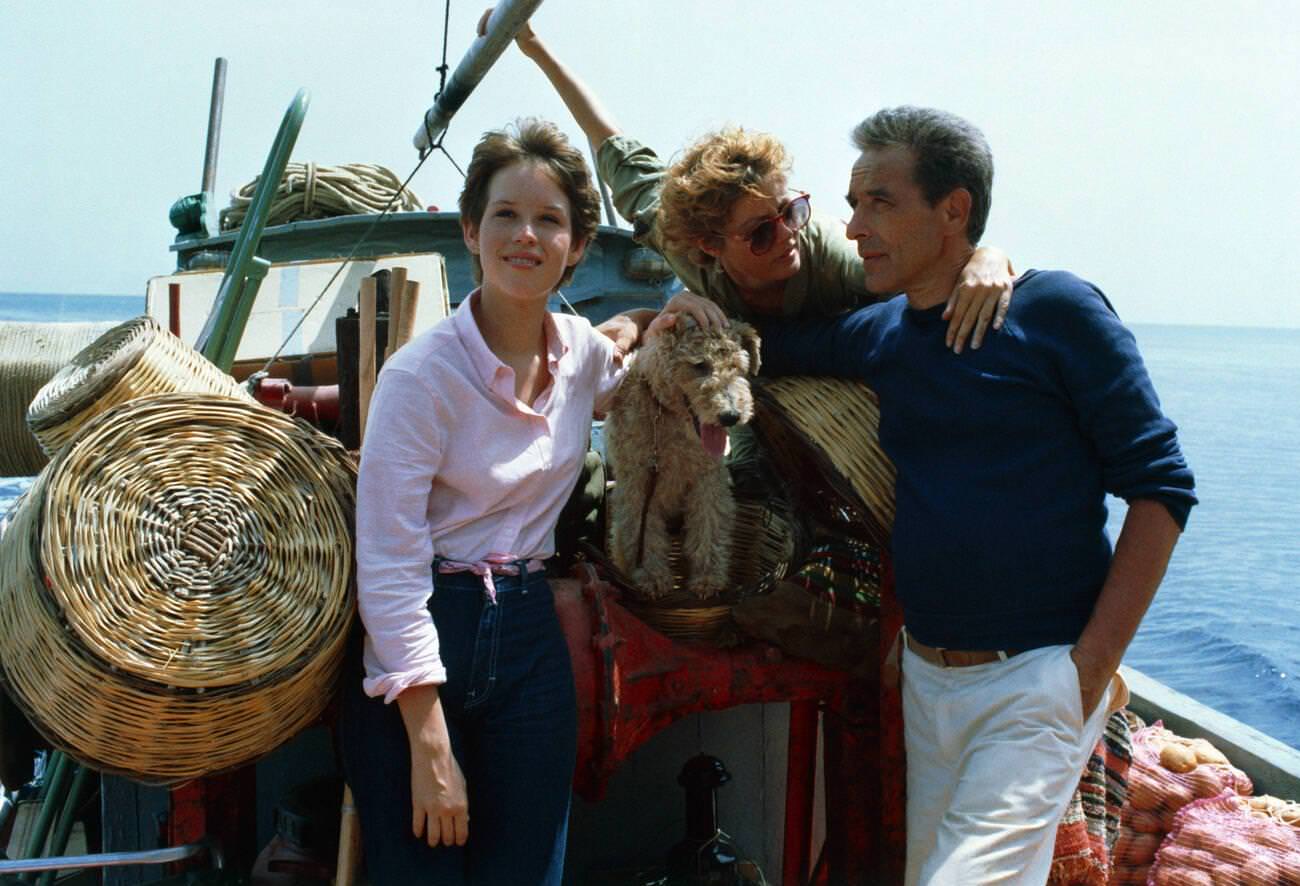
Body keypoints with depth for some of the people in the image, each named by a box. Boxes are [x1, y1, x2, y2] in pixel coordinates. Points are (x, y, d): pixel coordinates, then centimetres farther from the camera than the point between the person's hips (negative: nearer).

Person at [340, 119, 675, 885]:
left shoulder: (585, 352, 2)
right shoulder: (424, 373, -15)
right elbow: (389, 567, -16)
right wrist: (430, 748, -19)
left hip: (531, 644, 5)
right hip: (419, 650, -5)